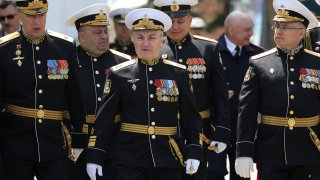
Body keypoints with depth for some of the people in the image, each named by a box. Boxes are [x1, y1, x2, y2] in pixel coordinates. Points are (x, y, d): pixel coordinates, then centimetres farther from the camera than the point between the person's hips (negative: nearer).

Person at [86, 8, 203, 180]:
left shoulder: (178, 74, 5)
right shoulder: (119, 74, 3)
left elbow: (191, 118, 7)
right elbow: (104, 119, 3)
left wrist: (193, 152, -3)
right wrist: (95, 156, -2)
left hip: (168, 160, 2)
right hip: (130, 162, -1)